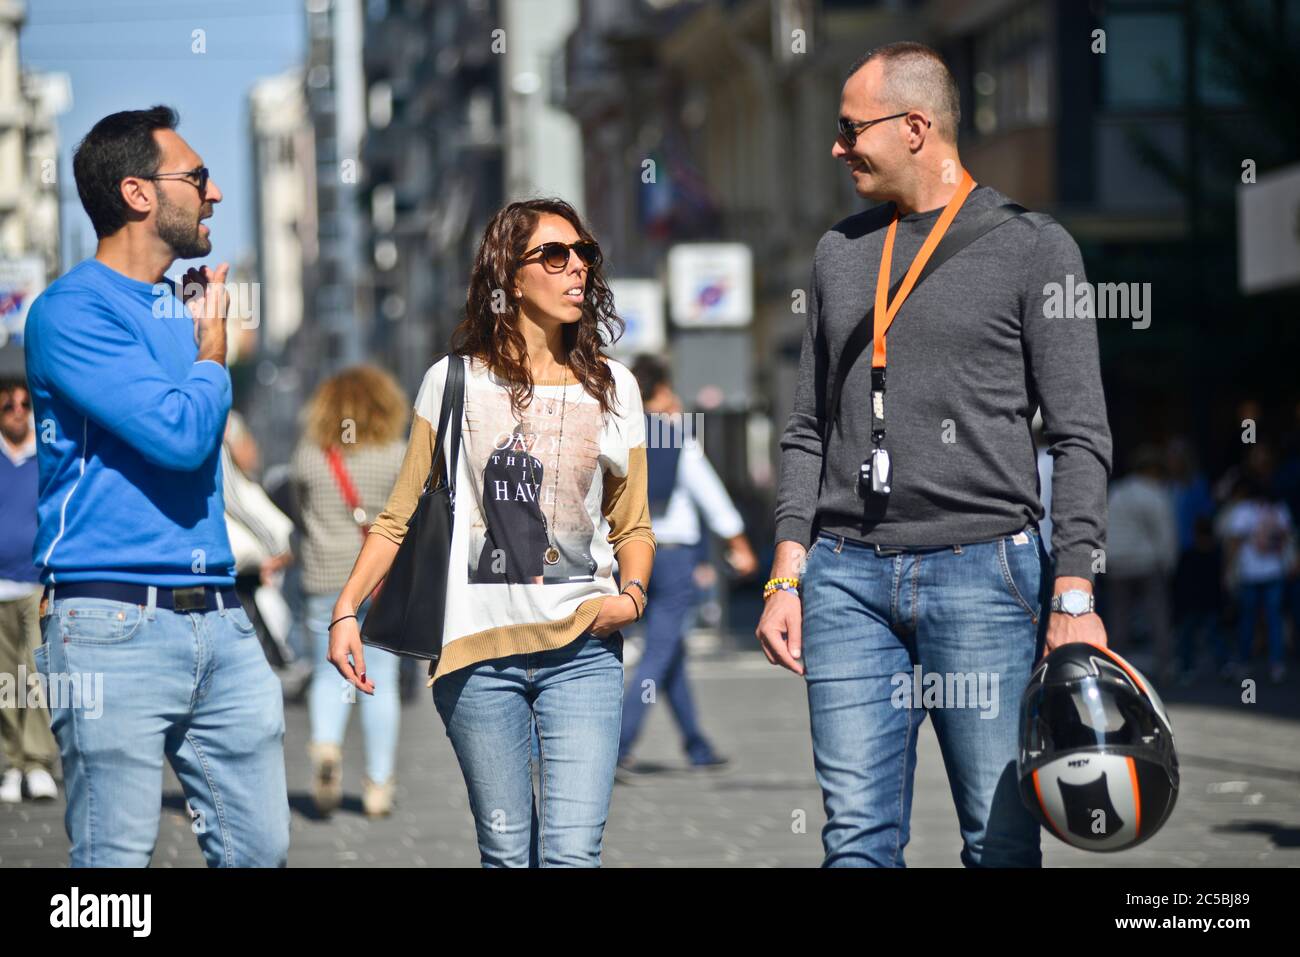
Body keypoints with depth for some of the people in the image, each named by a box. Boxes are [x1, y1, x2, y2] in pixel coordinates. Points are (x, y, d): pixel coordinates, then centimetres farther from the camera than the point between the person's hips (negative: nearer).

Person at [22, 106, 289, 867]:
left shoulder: (187, 309, 17)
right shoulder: (73, 310, -6)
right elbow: (180, 432, -14)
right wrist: (212, 347, 1)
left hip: (221, 623, 7)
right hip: (116, 625, -7)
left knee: (261, 848, 5)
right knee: (117, 859, -5)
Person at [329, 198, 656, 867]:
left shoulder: (613, 388, 11)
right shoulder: (453, 383, 5)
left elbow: (633, 526, 15)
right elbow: (399, 517, 7)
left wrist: (631, 596, -5)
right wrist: (345, 611, -4)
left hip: (582, 648, 1)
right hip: (478, 654, -1)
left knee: (572, 852, -12)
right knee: (508, 853, 2)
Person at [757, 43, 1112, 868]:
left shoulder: (1033, 246, 2)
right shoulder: (840, 252, 17)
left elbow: (1080, 438, -2)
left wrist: (1075, 597, -9)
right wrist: (786, 576, 11)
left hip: (982, 567, -4)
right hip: (846, 574, 4)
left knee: (1001, 839, -3)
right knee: (858, 838, 0)